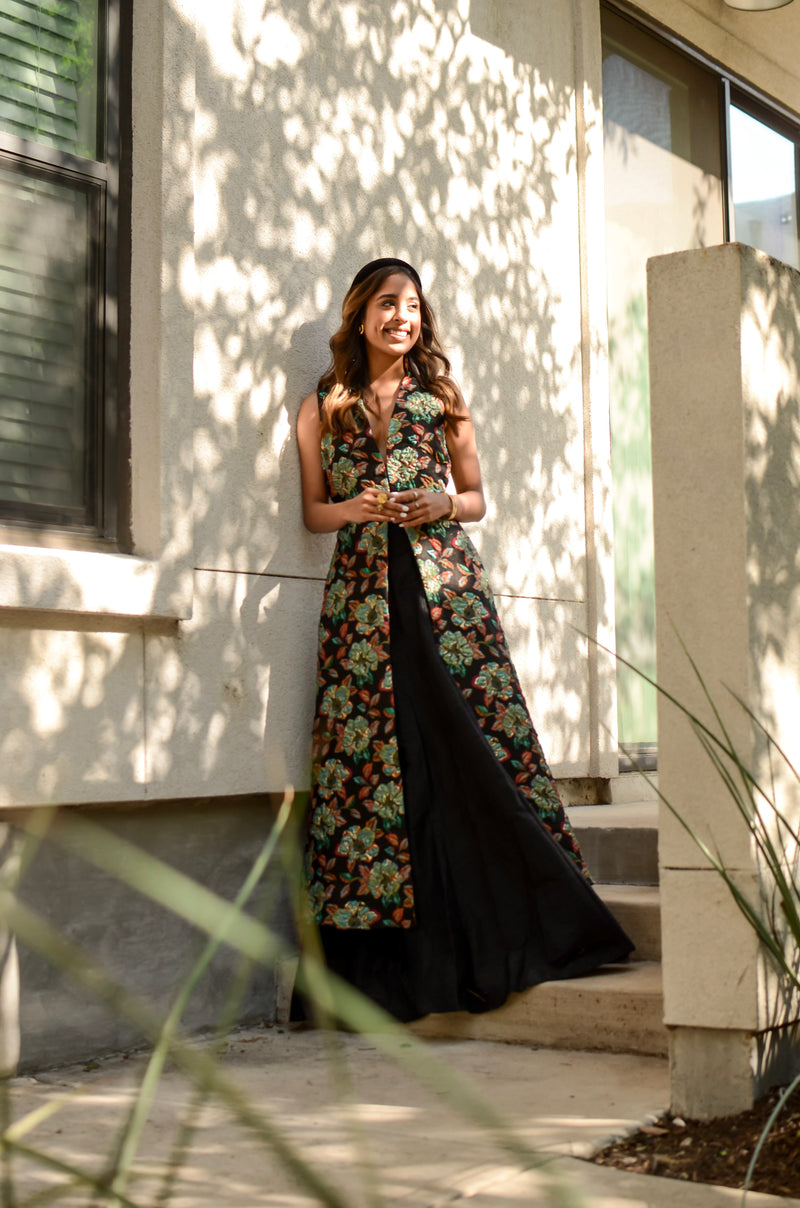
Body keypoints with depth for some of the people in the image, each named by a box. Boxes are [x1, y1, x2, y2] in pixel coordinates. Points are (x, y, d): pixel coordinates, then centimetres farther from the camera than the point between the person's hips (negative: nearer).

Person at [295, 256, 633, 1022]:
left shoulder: (441, 397, 13)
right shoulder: (321, 410, 12)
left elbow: (476, 496, 15)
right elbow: (313, 509, 14)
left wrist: (443, 505, -6)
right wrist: (355, 508, -6)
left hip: (444, 578, 0)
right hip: (362, 586, 0)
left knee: (474, 744, -6)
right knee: (371, 755, -4)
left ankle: (505, 931, 1)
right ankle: (387, 958, 3)